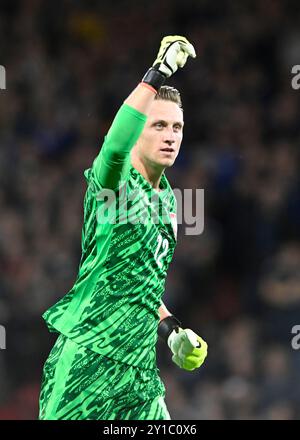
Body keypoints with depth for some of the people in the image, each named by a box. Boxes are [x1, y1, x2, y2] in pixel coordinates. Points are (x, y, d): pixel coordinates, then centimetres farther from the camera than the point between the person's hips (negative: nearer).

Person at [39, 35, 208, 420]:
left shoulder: (165, 197, 16)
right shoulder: (115, 182, -8)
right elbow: (115, 147, -34)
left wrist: (171, 327, 16)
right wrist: (157, 75, -37)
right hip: (85, 360, -8)